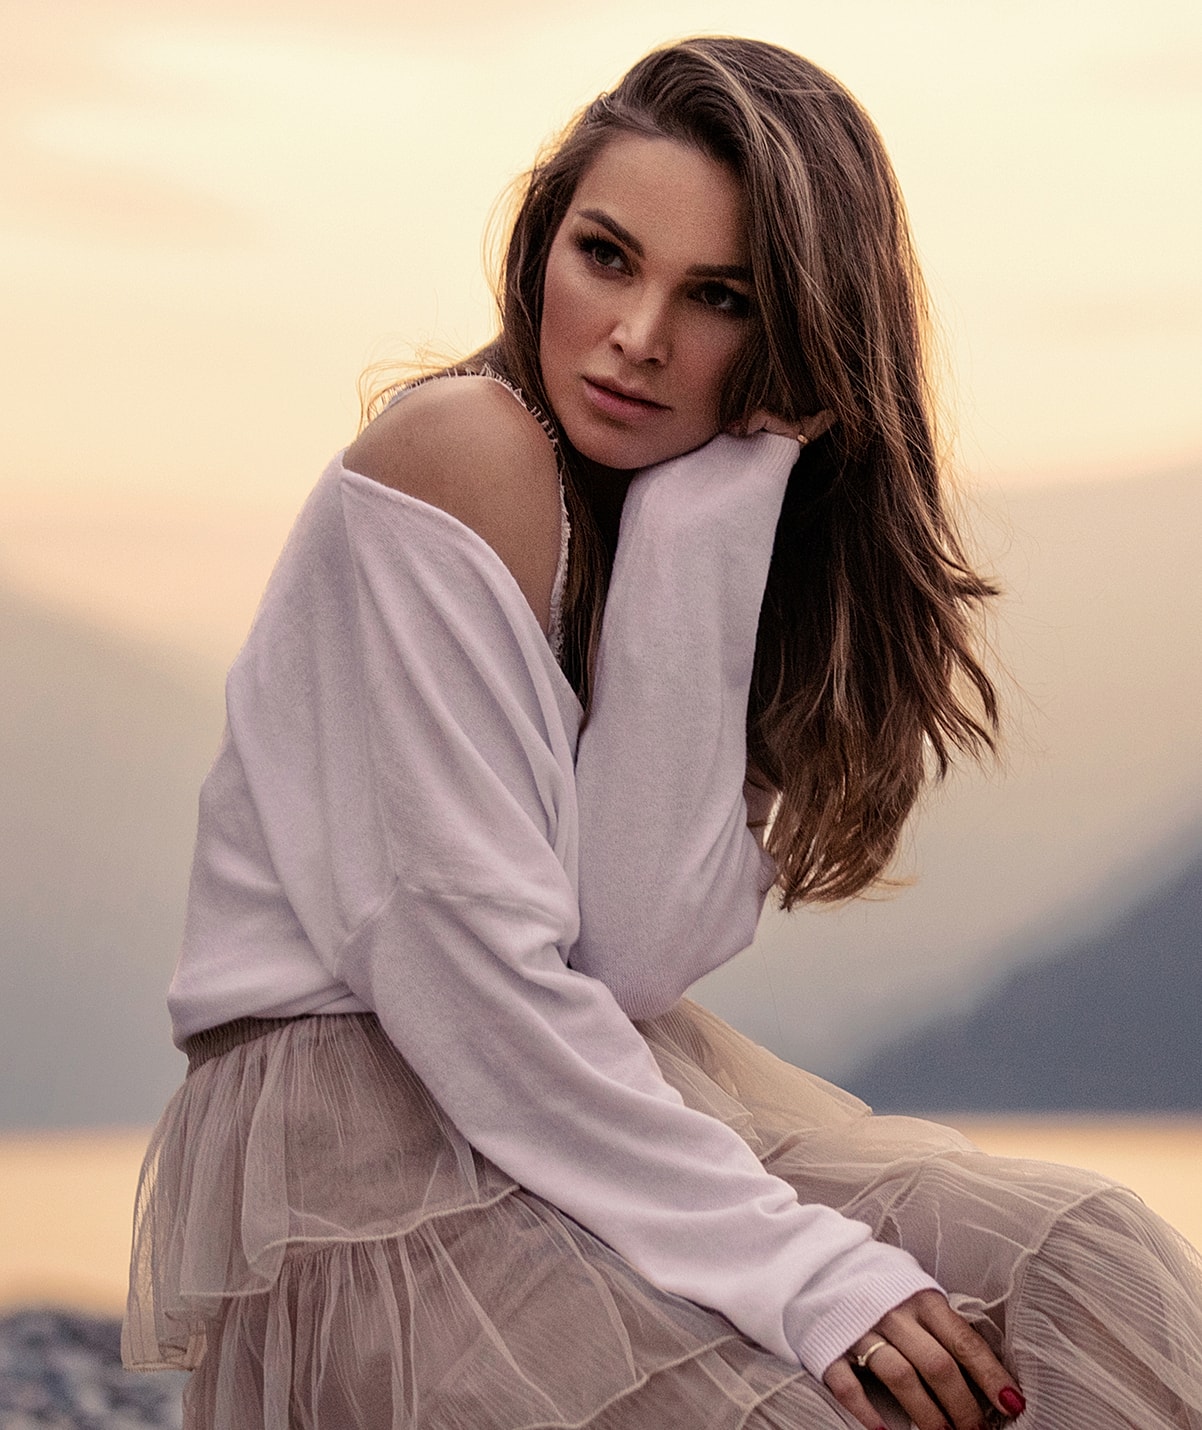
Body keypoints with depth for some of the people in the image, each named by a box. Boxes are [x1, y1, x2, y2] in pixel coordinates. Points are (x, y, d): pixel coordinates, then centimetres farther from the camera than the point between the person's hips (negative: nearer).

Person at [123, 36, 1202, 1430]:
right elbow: (466, 957, -21)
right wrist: (787, 1264, -23)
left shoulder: (715, 504, 6)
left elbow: (641, 944, -12)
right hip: (365, 1123, -7)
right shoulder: (461, 450, -14)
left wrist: (700, 523, -16)